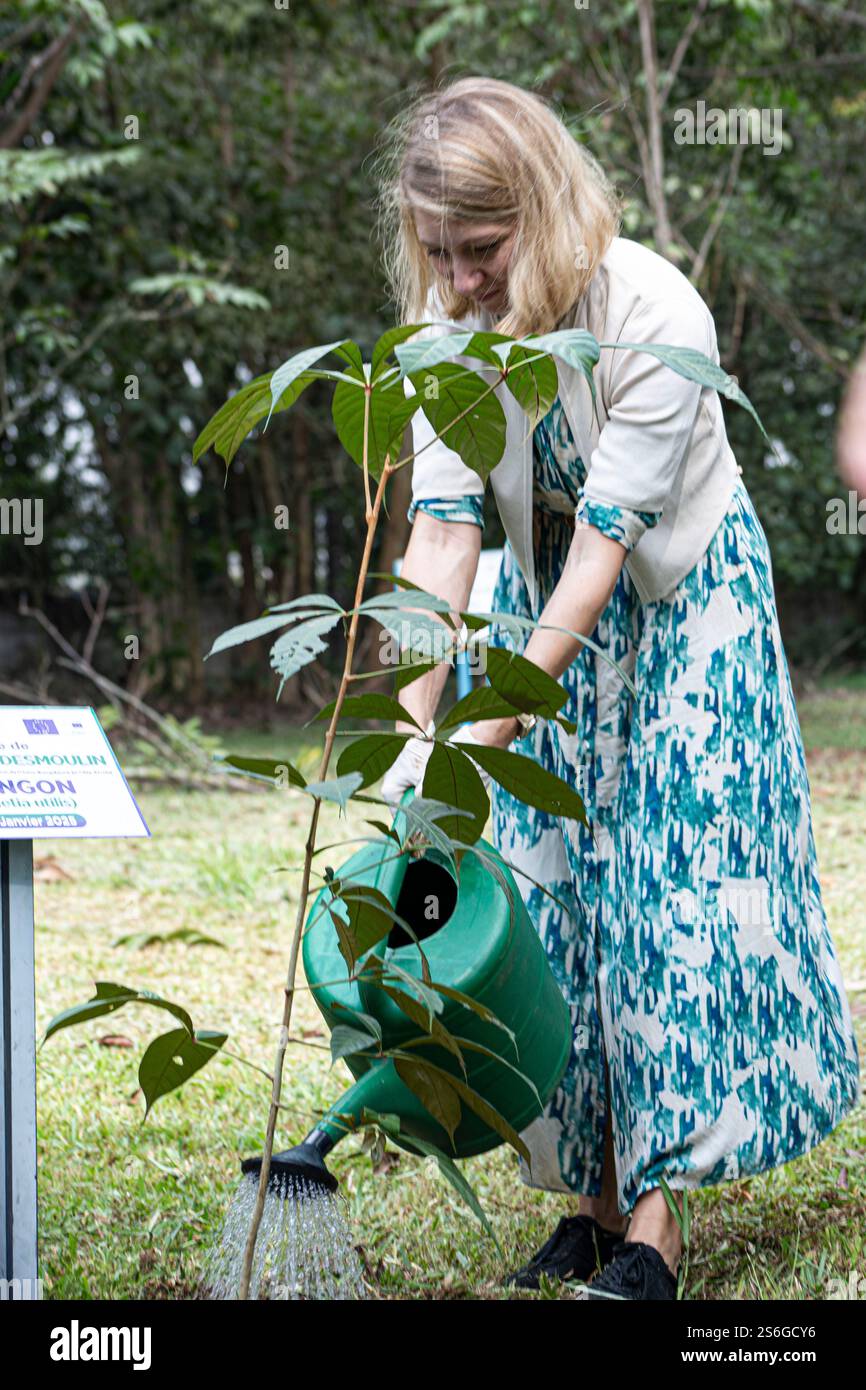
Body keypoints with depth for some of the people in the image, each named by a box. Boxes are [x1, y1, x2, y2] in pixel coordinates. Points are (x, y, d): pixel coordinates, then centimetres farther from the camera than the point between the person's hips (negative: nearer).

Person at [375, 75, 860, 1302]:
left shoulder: (655, 315, -30)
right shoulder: (449, 324, -15)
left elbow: (605, 543, -30)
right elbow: (445, 528, -17)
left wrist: (490, 731, -32)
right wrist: (414, 730, -25)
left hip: (685, 606, -5)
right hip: (548, 605, 5)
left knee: (674, 888, -9)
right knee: (551, 893, 1)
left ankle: (654, 1223, -5)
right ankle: (594, 1199, 11)